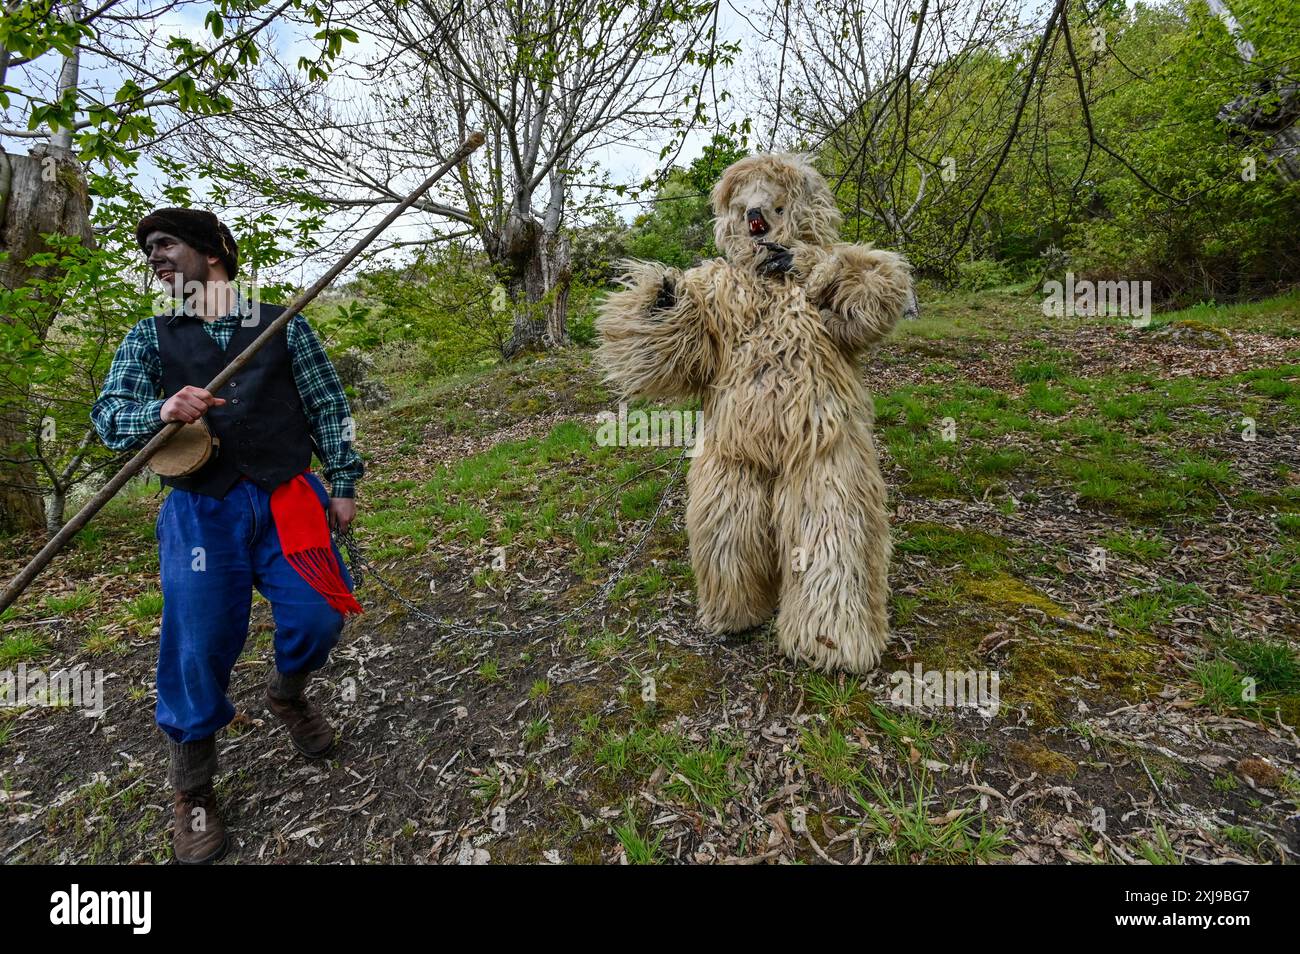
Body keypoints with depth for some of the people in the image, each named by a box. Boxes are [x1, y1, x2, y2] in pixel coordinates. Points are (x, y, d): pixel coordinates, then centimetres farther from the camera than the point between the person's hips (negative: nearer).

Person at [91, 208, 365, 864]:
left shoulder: (283, 325, 8)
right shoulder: (149, 337, 11)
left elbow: (328, 407, 7)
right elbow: (108, 416, 0)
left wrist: (342, 481, 3)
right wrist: (162, 410, -23)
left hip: (288, 500, 0)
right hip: (201, 511, 1)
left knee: (317, 618, -7)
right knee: (198, 648, 0)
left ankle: (287, 693, 30)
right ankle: (191, 793, 23)